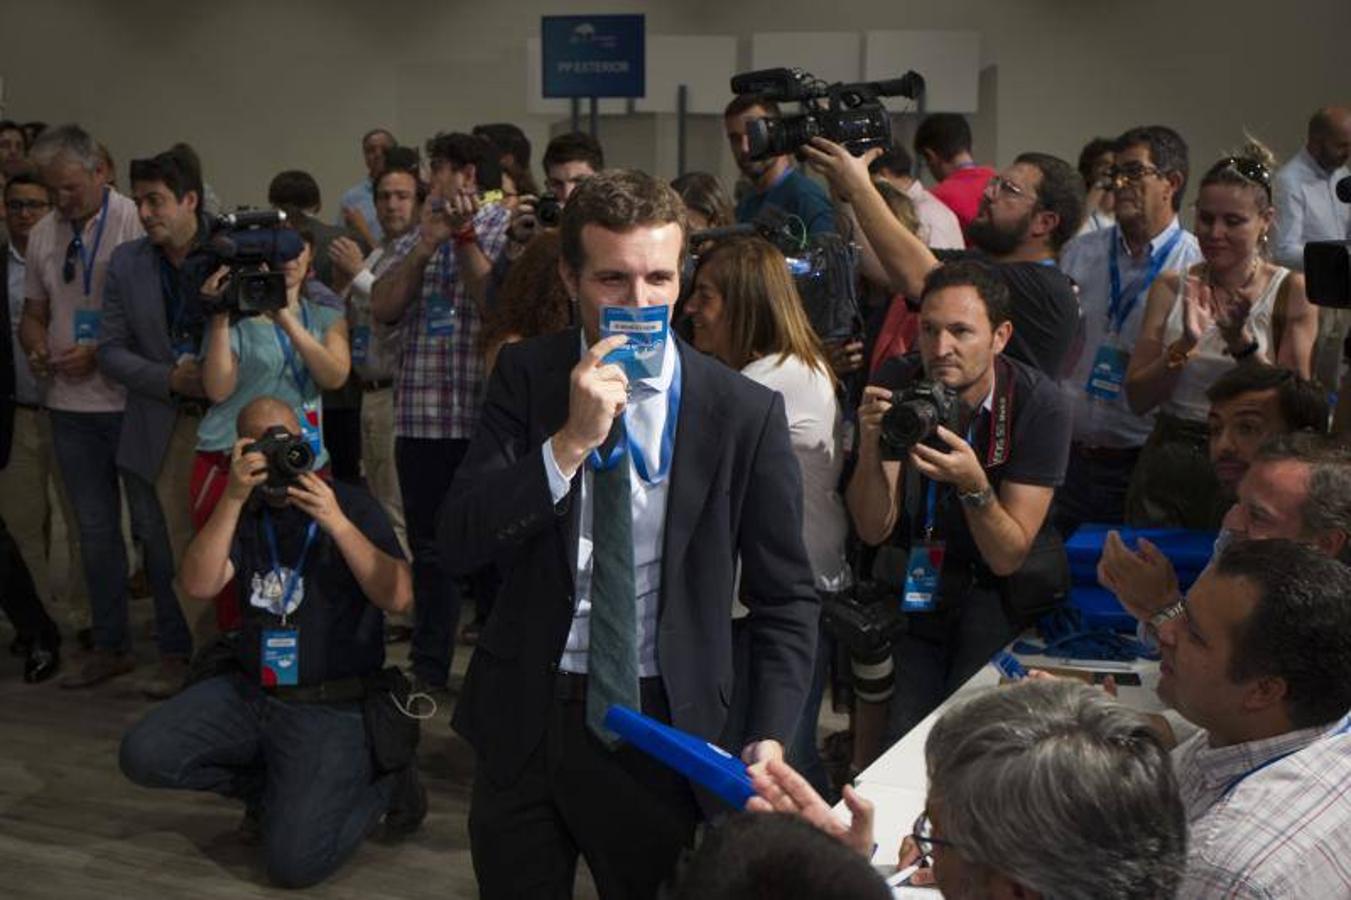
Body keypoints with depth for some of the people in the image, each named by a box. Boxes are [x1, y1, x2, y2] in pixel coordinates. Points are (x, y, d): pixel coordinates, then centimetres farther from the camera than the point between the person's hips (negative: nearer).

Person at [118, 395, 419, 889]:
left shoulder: (352, 505, -4)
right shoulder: (247, 513, 8)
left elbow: (398, 597, -18)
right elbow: (199, 585, -10)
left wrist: (335, 522, -26)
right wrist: (233, 499, -20)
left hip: (332, 707, -5)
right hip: (247, 691, 5)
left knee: (292, 863, -18)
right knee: (142, 755, -13)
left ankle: (382, 779, 10)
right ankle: (267, 785, 10)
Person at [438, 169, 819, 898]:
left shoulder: (745, 412, -9)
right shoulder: (526, 375, -3)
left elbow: (786, 597, -4)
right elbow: (460, 542, -11)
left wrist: (771, 737, -15)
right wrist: (571, 439, -23)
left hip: (660, 726, -1)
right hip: (523, 714, 2)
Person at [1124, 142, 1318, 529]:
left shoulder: (1291, 291, -3)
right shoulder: (1171, 286, 4)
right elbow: (1137, 399, -2)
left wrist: (1241, 340, -22)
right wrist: (1186, 344, -17)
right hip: (1167, 470, 2)